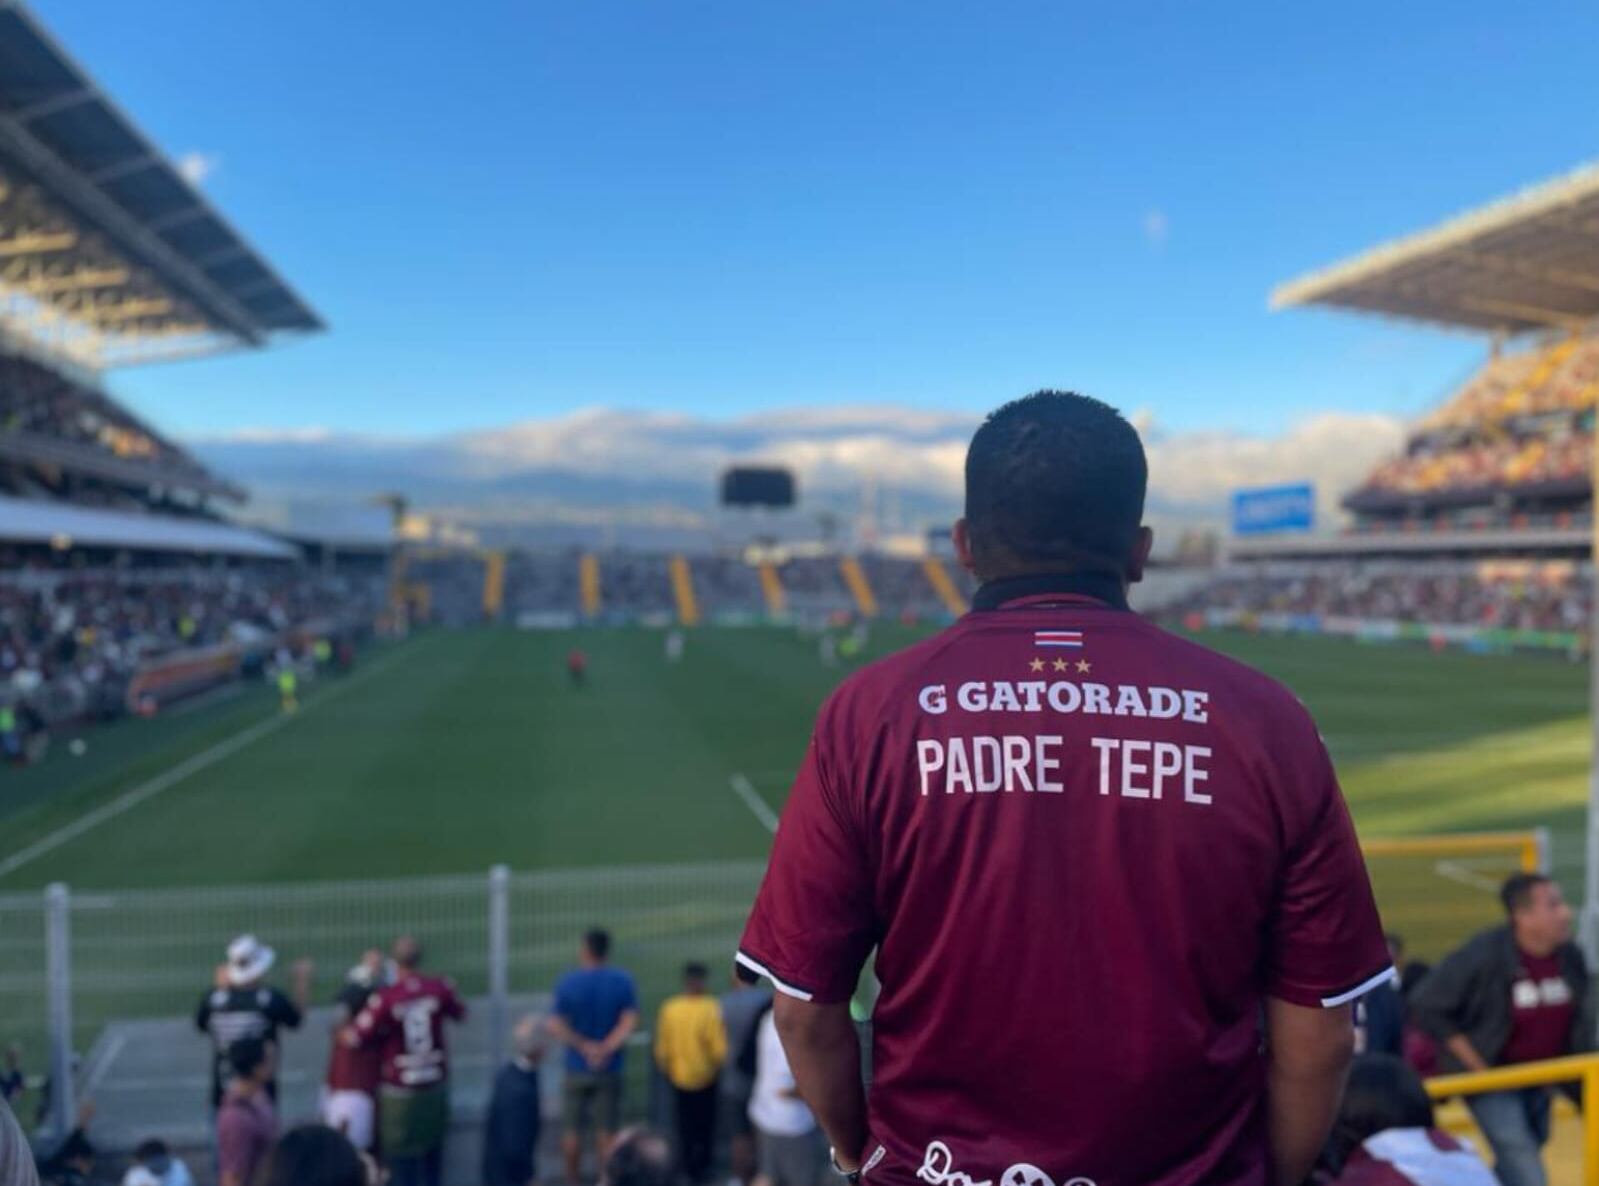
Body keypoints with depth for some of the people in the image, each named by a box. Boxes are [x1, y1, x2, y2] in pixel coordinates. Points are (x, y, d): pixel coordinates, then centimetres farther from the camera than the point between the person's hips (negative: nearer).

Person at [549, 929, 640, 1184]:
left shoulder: (567, 982, -8)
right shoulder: (623, 981, -6)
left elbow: (556, 1026, -10)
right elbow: (629, 1022, -12)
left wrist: (584, 1046, -7)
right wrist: (607, 1048, -15)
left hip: (577, 1068, 0)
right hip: (610, 1069, 0)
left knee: (572, 1131, 13)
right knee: (606, 1132, 7)